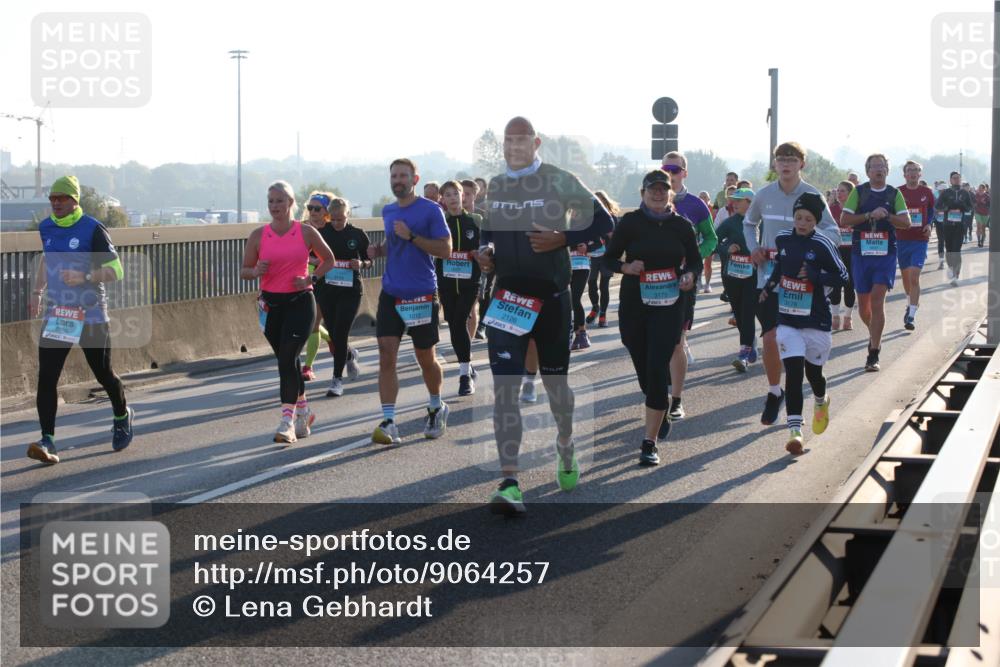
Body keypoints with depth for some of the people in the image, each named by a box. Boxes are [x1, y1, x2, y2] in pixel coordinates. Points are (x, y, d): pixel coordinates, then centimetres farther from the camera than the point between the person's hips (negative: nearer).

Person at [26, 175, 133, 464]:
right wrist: (37, 291, 23)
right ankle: (47, 441, -12)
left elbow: (116, 270, -12)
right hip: (56, 314, 5)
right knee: (46, 378, -10)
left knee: (103, 374, 10)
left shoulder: (92, 230, -11)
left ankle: (122, 416, 39)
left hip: (90, 315, -4)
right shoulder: (47, 228, 8)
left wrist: (84, 277, -26)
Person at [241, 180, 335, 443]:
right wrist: (255, 272, -14)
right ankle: (303, 412, 31)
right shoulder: (258, 236, 2)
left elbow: (328, 259, 11)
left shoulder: (306, 232, -2)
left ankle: (288, 421, -17)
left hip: (300, 302, -3)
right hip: (271, 304, 3)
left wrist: (312, 278, -5)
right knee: (286, 361, 12)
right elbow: (244, 270, 8)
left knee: (288, 360, -16)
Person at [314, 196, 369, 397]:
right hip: (326, 290, 2)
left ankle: (337, 379, -3)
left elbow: (370, 260, 9)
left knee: (340, 335, -11)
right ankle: (350, 355, 43)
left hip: (351, 291, -2)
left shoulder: (358, 235, 0)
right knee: (334, 336, 8)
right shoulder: (321, 233, 1)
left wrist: (361, 264, -13)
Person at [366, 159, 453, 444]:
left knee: (426, 358, 9)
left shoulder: (430, 210, -7)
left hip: (421, 294, -4)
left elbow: (445, 250, -12)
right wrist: (378, 250, 5)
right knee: (386, 356, -8)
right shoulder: (387, 211, 11)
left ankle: (436, 408, 34)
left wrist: (411, 236, -20)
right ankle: (388, 422, -9)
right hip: (391, 292, 4)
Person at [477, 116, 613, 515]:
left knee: (555, 381, 12)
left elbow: (602, 223, -4)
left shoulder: (559, 182, -6)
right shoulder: (493, 187, 9)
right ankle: (509, 483, -14)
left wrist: (563, 239, -18)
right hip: (507, 297, 3)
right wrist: (485, 250, 1)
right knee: (504, 387, -10)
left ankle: (566, 451, 42)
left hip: (550, 295, -3)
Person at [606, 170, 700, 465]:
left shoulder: (681, 225, 3)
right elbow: (609, 258, 4)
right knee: (644, 370, 10)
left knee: (657, 370, -12)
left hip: (668, 307, -1)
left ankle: (650, 443, -10)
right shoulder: (630, 222, -1)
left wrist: (690, 275, -8)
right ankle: (660, 416, 42)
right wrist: (625, 267, -17)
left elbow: (695, 260, 13)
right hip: (634, 305, 1)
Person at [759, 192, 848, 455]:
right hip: (787, 320, 2)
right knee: (793, 372, -10)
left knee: (813, 372, 13)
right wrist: (769, 287, 14)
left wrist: (814, 276, -19)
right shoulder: (782, 239, 2)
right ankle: (795, 430, -13)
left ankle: (821, 403, 48)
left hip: (816, 321, -2)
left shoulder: (822, 245, -10)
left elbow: (842, 276, -6)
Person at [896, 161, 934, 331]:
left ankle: (911, 315, -16)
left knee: (914, 277, -14)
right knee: (906, 276, 15)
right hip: (901, 239, 2)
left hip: (920, 240, -2)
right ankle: (911, 303, 41)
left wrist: (928, 225, 1)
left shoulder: (926, 193, 2)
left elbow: (931, 211, 18)